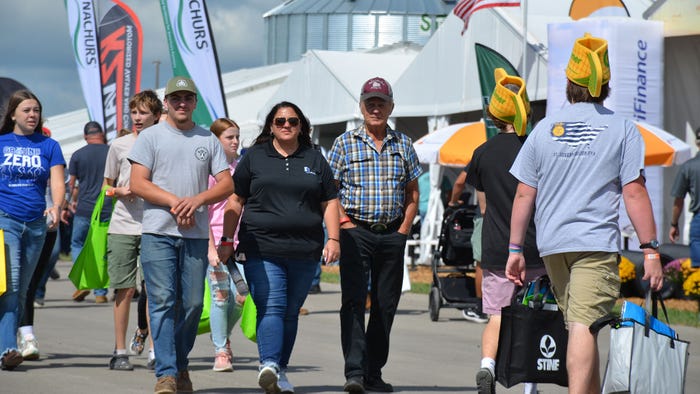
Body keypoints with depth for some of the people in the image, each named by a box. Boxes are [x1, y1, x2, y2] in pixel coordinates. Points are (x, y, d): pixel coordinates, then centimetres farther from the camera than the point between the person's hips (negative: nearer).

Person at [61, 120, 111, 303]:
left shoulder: (78, 155, -1)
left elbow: (72, 184, 4)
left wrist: (69, 205, 15)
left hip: (84, 208, -1)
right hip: (107, 210, 1)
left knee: (77, 244, 16)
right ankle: (101, 292, 6)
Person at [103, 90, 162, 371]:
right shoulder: (119, 145, 8)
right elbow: (108, 185, 16)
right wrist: (120, 192, -5)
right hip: (123, 226, 1)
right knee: (124, 290, 1)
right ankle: (120, 351, 8)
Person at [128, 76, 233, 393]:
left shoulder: (209, 140, 13)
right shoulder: (150, 137, 6)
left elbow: (226, 185, 8)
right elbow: (137, 183, -2)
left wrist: (196, 201, -10)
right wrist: (176, 202, -11)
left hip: (196, 234, 3)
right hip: (158, 232, -3)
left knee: (192, 304, 2)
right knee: (163, 301, -10)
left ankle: (180, 365, 17)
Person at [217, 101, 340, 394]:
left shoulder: (314, 159, 14)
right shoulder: (254, 157, 9)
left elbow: (330, 202, 14)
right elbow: (235, 201, 9)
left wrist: (333, 239, 2)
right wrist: (227, 241, 3)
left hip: (304, 251, 3)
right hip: (261, 248, -2)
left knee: (290, 312, 6)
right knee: (271, 307, -17)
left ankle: (280, 370, 13)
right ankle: (268, 364, -29)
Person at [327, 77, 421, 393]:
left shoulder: (403, 145, 11)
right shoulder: (345, 143, 3)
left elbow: (412, 194, 15)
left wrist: (403, 230, 4)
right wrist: (344, 223, -9)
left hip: (392, 235, 3)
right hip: (356, 233, -3)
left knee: (385, 305, 5)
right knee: (353, 301, -13)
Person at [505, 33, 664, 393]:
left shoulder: (544, 129, 9)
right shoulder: (622, 129, 1)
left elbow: (524, 194, 8)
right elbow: (634, 193, -6)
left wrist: (515, 249, 13)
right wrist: (650, 249, -4)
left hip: (552, 245, 4)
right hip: (597, 242, -4)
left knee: (578, 326, 17)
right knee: (584, 326, -14)